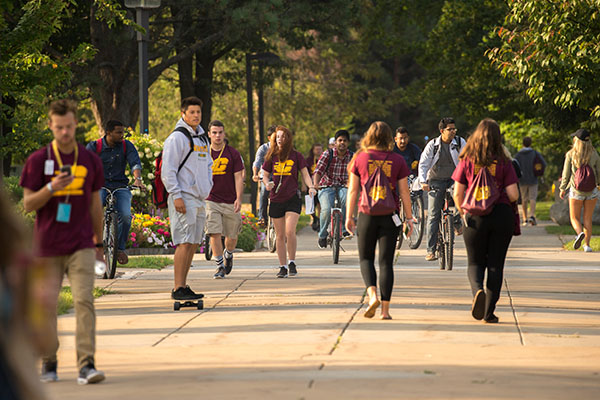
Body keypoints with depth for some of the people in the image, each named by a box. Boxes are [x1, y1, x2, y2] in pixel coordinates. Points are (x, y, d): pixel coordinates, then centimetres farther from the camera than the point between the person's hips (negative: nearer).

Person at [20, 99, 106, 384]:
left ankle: (86, 365, -15)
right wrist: (51, 188, -20)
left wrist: (98, 242, 20)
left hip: (81, 245, 0)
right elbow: (28, 203, -2)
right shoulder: (38, 161, 0)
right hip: (47, 246, 0)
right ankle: (49, 362, 23)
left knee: (84, 301, -12)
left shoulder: (90, 161, 7)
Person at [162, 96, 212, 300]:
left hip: (199, 198, 8)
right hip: (184, 198, -8)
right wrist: (176, 196, -19)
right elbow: (168, 170, -13)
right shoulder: (176, 138, -9)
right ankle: (178, 288, -12)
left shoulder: (203, 138, 17)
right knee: (185, 243, -12)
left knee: (194, 243, 8)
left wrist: (208, 185, 14)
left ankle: (183, 285, 14)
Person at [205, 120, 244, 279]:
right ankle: (220, 266, -6)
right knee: (215, 234, -12)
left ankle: (228, 255, 40)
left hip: (230, 201, 0)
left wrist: (239, 199, -13)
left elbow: (239, 178, -3)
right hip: (211, 200, 0)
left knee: (232, 236, 10)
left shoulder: (233, 153, -1)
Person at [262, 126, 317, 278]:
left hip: (292, 198, -3)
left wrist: (311, 187, -13)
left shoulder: (296, 156, 0)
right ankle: (283, 267, 14)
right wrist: (267, 183, -9)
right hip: (276, 200, 3)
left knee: (290, 232, -17)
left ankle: (292, 263, 0)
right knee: (280, 236, 6)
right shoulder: (272, 157, 6)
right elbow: (265, 175, 12)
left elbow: (305, 174, 4)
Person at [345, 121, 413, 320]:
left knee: (366, 258, 13)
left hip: (367, 214, 0)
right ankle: (385, 309, 1)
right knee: (386, 261, 4)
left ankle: (372, 295, -11)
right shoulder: (397, 160, 0)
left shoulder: (360, 158, -1)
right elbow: (404, 192, 2)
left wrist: (349, 216, 8)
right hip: (390, 215, 0)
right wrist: (409, 217, 11)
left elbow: (353, 190, 1)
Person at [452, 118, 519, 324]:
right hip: (501, 214, 0)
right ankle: (489, 312, 7)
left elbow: (457, 193, -1)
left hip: (475, 217, 0)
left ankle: (478, 290, -19)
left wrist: (463, 213, 16)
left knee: (475, 263, 12)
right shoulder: (503, 163, -4)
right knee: (496, 264, 10)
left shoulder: (467, 161, -2)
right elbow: (513, 195, -7)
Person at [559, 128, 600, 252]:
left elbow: (566, 173, -3)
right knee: (588, 218, 11)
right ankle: (587, 244, 6)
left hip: (576, 190, -2)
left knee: (574, 218, 9)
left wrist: (563, 188, 9)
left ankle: (580, 233, -20)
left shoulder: (571, 154, -7)